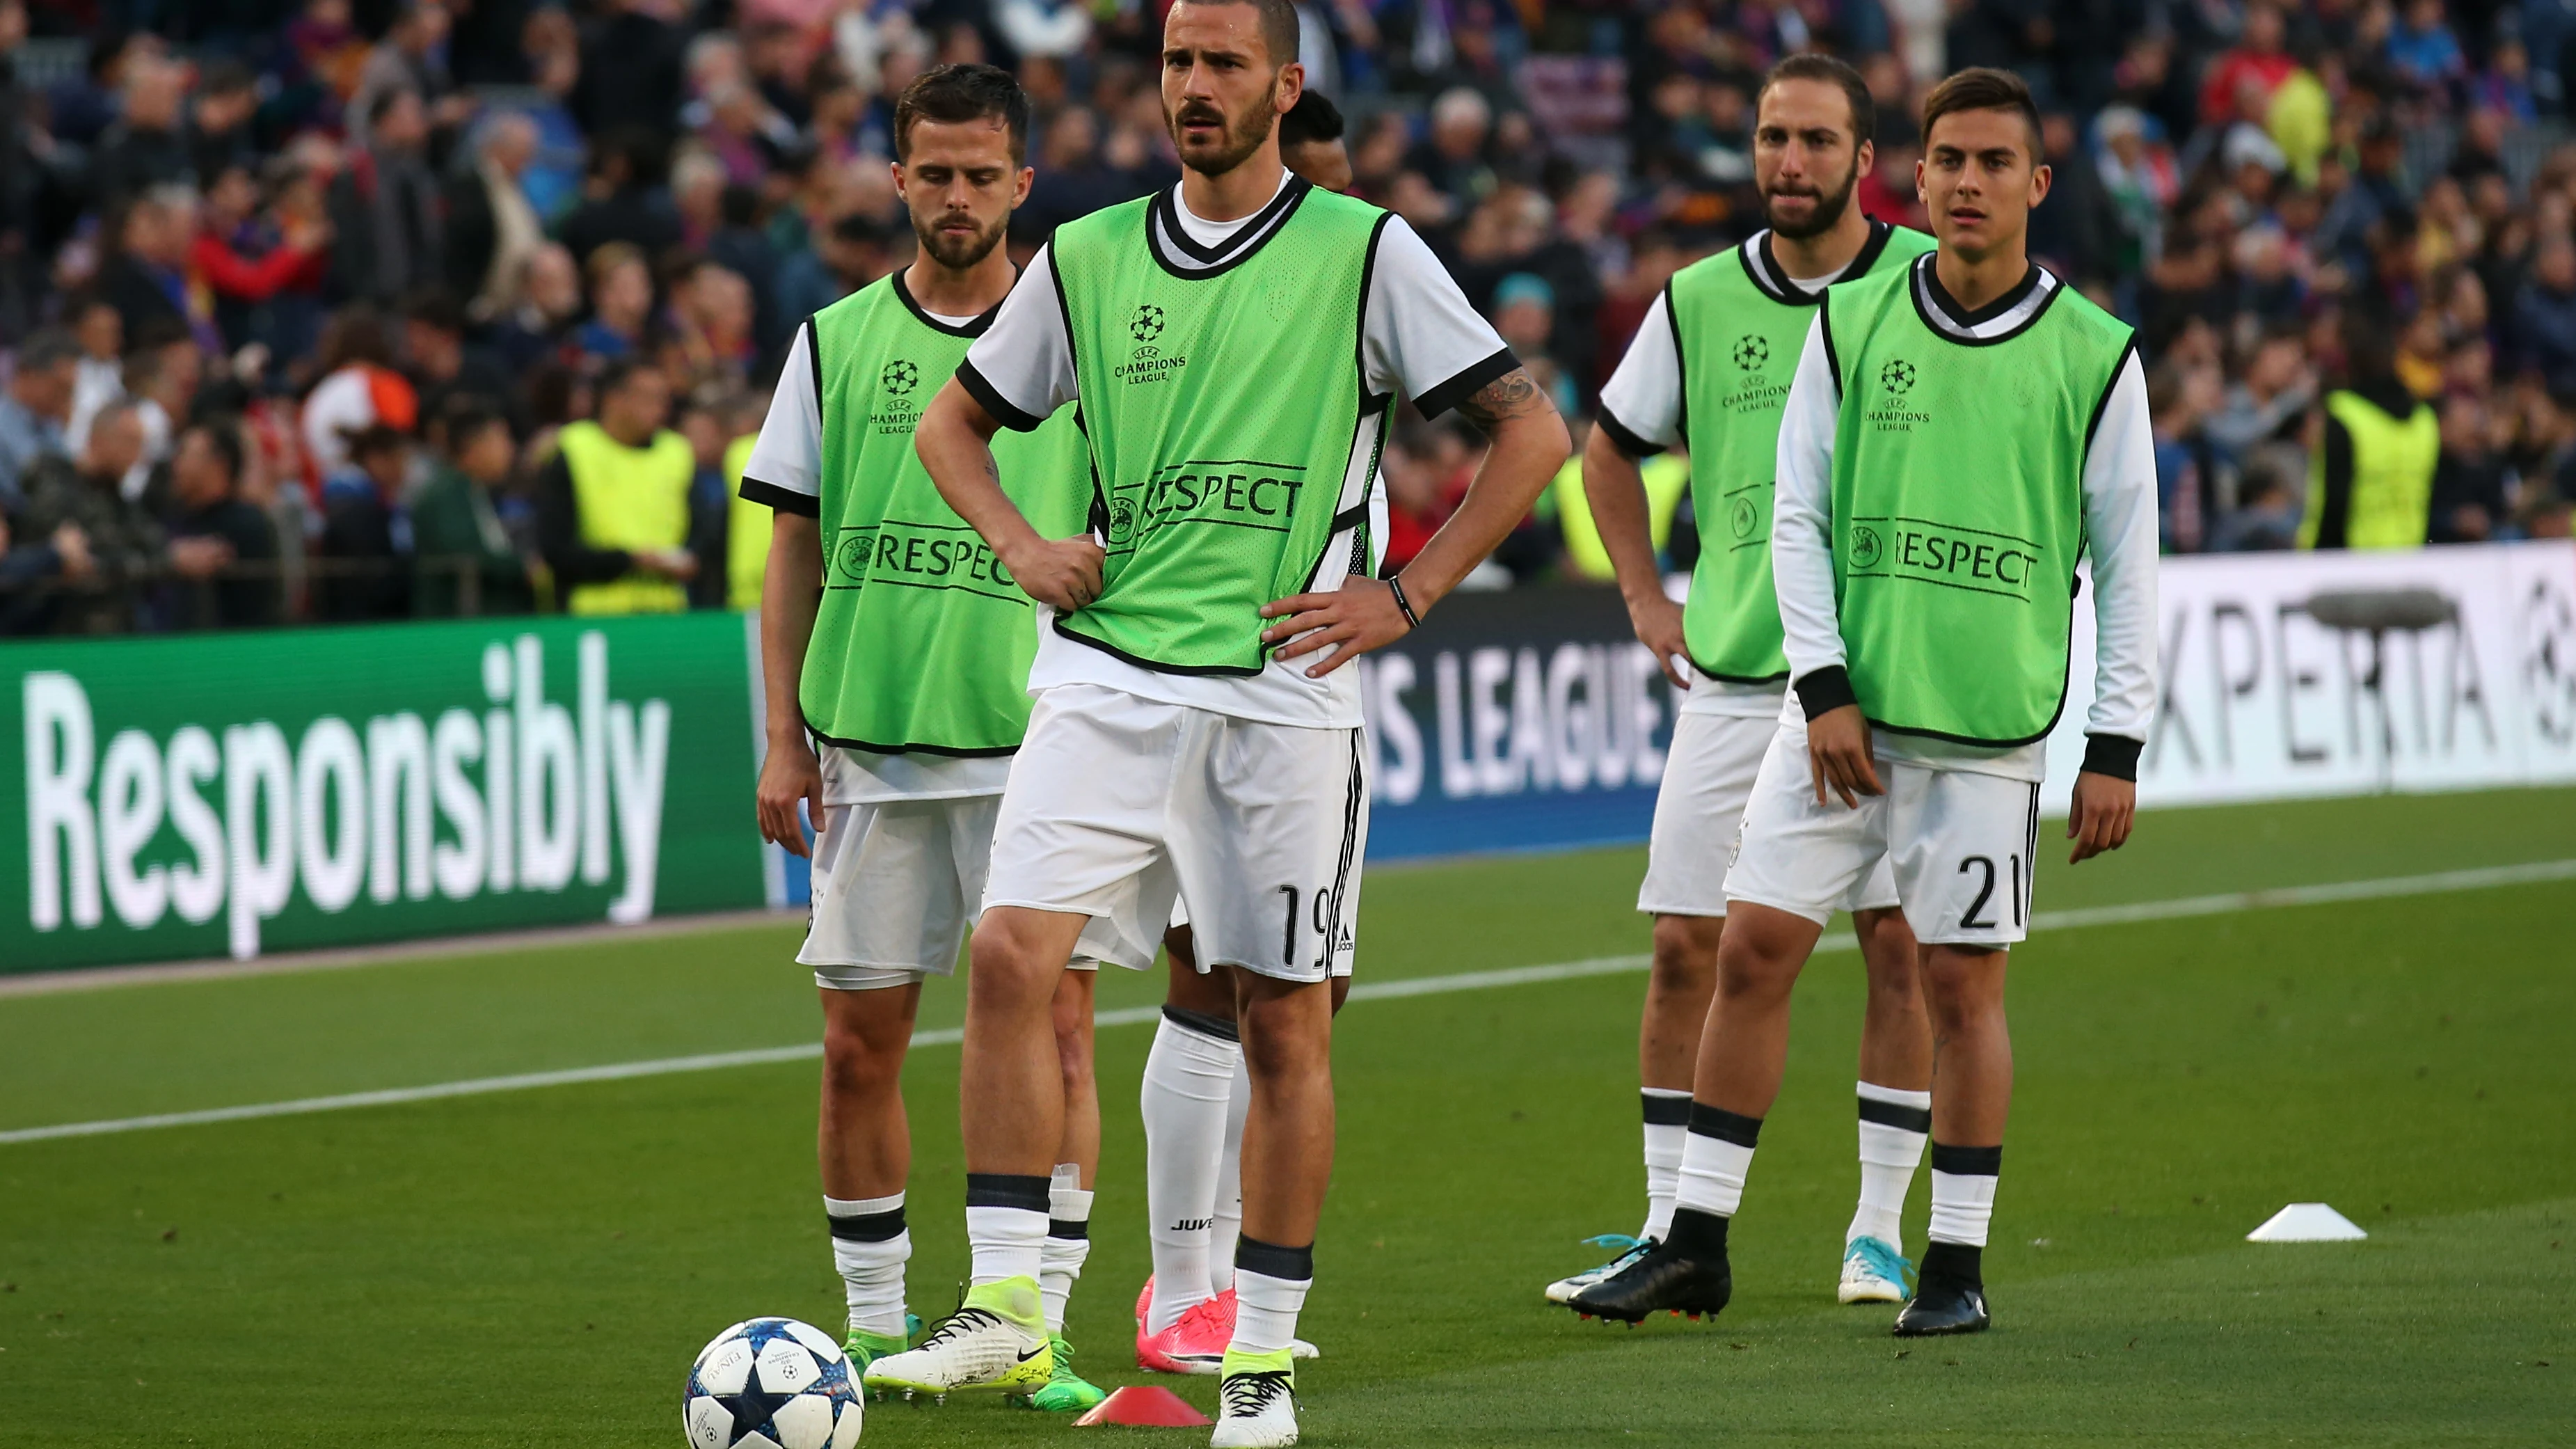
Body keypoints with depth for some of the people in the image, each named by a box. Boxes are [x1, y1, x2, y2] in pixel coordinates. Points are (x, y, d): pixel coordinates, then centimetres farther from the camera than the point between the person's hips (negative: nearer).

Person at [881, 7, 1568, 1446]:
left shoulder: (1364, 252, 0)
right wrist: (1020, 543, 4)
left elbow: (1532, 428, 0)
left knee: (1284, 1023, 2)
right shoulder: (1086, 259, 10)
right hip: (1109, 674, 2)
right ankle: (1007, 1302, -12)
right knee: (1013, 952, -16)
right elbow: (952, 422, 23)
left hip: (1283, 691, -2)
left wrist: (1404, 596, -5)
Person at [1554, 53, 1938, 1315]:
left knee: (1897, 941, -3)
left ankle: (1879, 1230, 7)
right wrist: (1644, 598, 13)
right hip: (1732, 677, 2)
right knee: (1687, 946, -1)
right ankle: (1668, 1233, 7)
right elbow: (1611, 450, 21)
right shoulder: (1700, 301, 5)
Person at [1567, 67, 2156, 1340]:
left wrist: (2116, 750, -1)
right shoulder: (1851, 323, 5)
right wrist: (1823, 688, -5)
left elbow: (2127, 563, 3)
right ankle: (1695, 1243, 8)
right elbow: (1796, 516, 6)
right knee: (1751, 949, -1)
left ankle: (1957, 1266, 12)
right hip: (1844, 710, 2)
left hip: (1990, 727, -2)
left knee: (1961, 984, 0)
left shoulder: (2093, 355, 0)